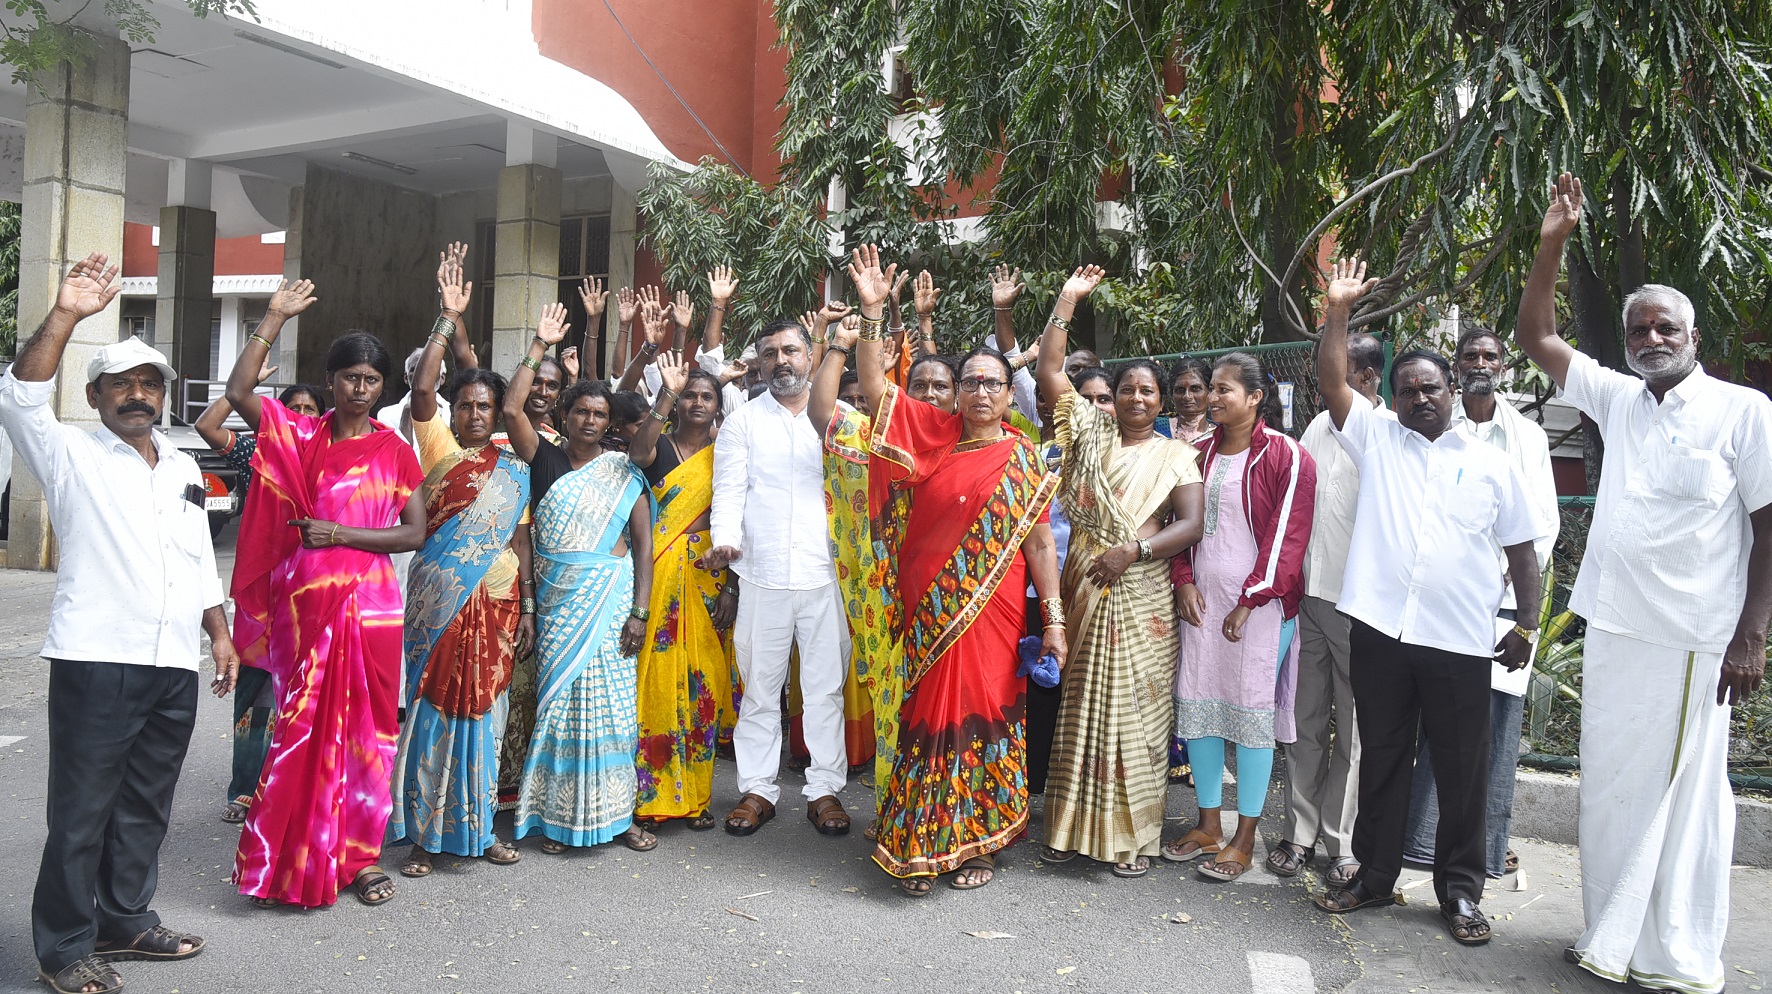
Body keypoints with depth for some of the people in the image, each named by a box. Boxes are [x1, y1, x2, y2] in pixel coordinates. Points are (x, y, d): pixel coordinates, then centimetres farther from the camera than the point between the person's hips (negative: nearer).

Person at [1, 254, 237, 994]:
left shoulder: (184, 470, 17)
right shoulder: (73, 457, 2)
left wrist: (221, 632, 14)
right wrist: (65, 316, -24)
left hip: (174, 666, 5)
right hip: (97, 661, -5)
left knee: (146, 806, 14)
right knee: (81, 811, 1)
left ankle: (125, 921, 28)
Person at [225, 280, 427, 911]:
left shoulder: (394, 450, 4)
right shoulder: (299, 436, 6)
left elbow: (415, 532, -1)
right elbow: (238, 393, -8)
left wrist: (340, 534, -11)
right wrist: (275, 319, -8)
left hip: (369, 603, 0)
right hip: (304, 603, 0)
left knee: (365, 729, 5)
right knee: (303, 728, 4)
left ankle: (358, 855, 16)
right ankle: (292, 861, 16)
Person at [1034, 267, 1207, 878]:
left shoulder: (1174, 455, 6)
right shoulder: (1092, 431, 11)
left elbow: (1191, 524, -5)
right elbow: (1049, 373, 6)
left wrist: (1133, 550, -16)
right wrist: (1067, 302, 4)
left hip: (1141, 598, -2)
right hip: (1084, 593, 2)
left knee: (1136, 709, 0)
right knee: (1079, 706, 5)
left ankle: (1134, 834, 11)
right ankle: (1072, 825, 16)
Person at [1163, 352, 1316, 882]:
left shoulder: (1286, 456, -6)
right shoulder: (1202, 452, 13)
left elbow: (1287, 534, -9)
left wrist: (1250, 600, -13)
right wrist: (1185, 582, 1)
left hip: (1259, 603, -6)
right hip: (1202, 599, 6)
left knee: (1252, 712, -1)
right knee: (1196, 704, 7)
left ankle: (1245, 841, 9)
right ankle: (1208, 826, 21)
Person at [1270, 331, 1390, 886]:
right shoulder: (1319, 425, 12)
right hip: (1308, 592, 6)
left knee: (1354, 730, 4)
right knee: (1305, 721, 11)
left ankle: (1345, 843, 15)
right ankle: (1300, 831, 21)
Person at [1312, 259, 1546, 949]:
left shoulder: (1490, 464, 10)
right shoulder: (1375, 440, 10)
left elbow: (1521, 549, 11)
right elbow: (1331, 382, 0)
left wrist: (1528, 624, 3)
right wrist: (1338, 310, -6)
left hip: (1460, 641, 0)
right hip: (1380, 629, 1)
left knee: (1463, 770, 5)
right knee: (1382, 759, 11)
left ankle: (1460, 890, 20)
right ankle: (1374, 875, 23)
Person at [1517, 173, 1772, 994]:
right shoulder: (1618, 400, 10)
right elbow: (1535, 337, 13)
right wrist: (1552, 246, 3)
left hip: (1692, 641, -5)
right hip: (1612, 630, 5)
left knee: (1685, 797, 3)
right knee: (1611, 790, 12)